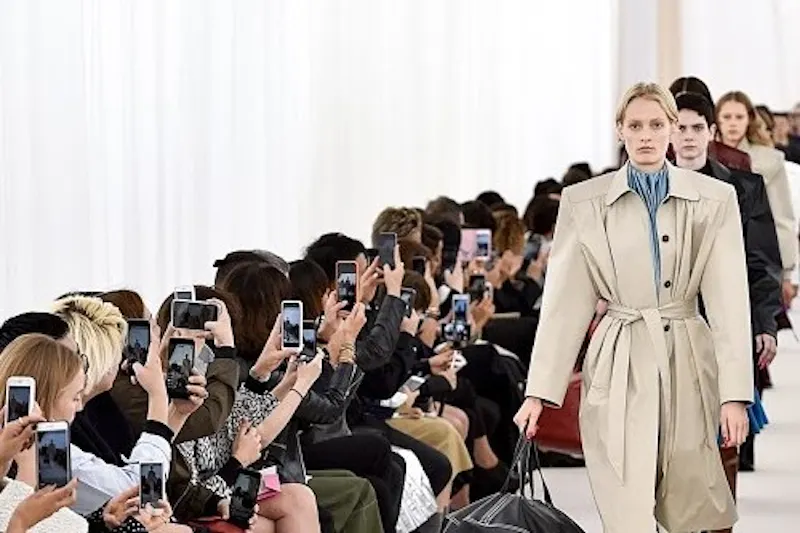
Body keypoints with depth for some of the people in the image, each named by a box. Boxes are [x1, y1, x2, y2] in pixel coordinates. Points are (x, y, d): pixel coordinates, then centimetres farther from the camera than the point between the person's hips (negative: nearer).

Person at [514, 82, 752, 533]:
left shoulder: (714, 199, 3)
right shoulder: (584, 203, 3)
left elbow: (729, 299, -1)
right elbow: (565, 302, 3)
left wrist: (735, 394, -9)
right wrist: (539, 391, -2)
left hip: (690, 363, 1)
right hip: (620, 366, -1)